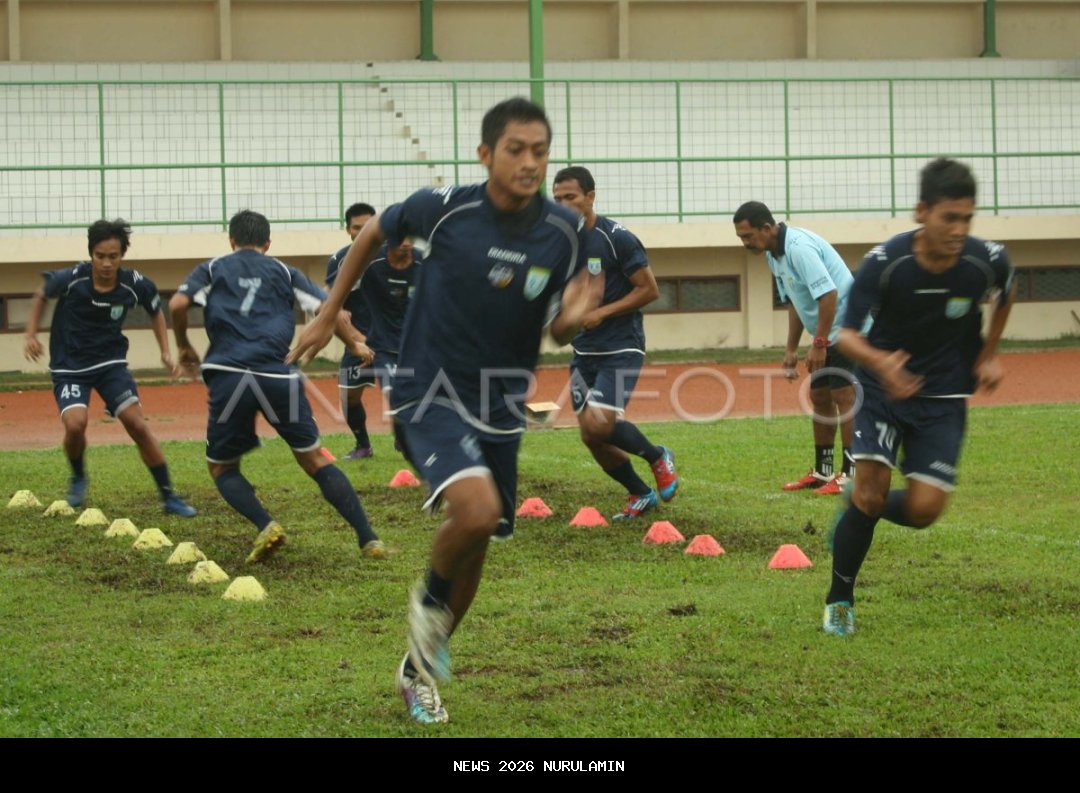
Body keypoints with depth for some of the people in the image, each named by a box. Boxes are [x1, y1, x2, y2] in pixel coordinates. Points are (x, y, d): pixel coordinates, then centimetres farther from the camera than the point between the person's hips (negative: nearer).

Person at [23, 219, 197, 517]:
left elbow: (156, 311, 8)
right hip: (69, 366, -1)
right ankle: (78, 478, 9)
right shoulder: (69, 279, -20)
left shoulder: (136, 285, -15)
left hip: (110, 362, 1)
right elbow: (42, 296, 3)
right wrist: (31, 335, -3)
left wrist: (165, 351, 1)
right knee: (75, 423, -24)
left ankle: (169, 497, -2)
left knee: (137, 423, -12)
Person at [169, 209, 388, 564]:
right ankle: (368, 539, 1)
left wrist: (184, 347, 18)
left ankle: (266, 526, -9)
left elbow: (177, 304, 3)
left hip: (228, 375, -1)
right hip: (278, 376, 1)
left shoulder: (212, 269, 19)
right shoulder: (285, 272, 20)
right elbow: (331, 312, 11)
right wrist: (356, 346, 25)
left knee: (222, 468, 16)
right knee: (315, 460, 11)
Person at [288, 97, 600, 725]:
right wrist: (328, 316, 8)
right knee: (477, 509, -28)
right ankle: (430, 598, 4)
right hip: (433, 391, -4)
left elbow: (558, 333, -2)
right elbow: (375, 234, 4)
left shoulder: (566, 232, -9)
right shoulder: (444, 208, -16)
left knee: (476, 547, 13)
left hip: (501, 405, 4)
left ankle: (421, 667, 37)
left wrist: (572, 317, -26)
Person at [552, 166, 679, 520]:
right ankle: (641, 495, 26)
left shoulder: (617, 239, -13)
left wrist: (602, 312, -18)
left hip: (621, 348, -7)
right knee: (591, 436, 6)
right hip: (584, 351, 7)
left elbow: (649, 289, -11)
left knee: (599, 424, -22)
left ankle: (657, 457, 6)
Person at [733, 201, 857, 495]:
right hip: (827, 335, 10)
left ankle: (851, 474, -9)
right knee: (819, 397, 12)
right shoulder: (773, 255, 8)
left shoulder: (799, 247, -22)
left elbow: (828, 293, -28)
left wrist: (819, 344, -25)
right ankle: (823, 472, 21)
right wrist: (792, 349, 17)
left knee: (843, 396, -11)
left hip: (846, 326, -10)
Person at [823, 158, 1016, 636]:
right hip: (883, 386, -2)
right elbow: (847, 333, -20)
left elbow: (1006, 293, 9)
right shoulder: (884, 263, -23)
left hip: (943, 397, 2)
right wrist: (881, 362, -40)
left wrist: (988, 355, 6)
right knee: (870, 490, -16)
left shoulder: (988, 261, -16)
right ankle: (840, 601, 6)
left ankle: (859, 512, 25)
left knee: (923, 510, -10)